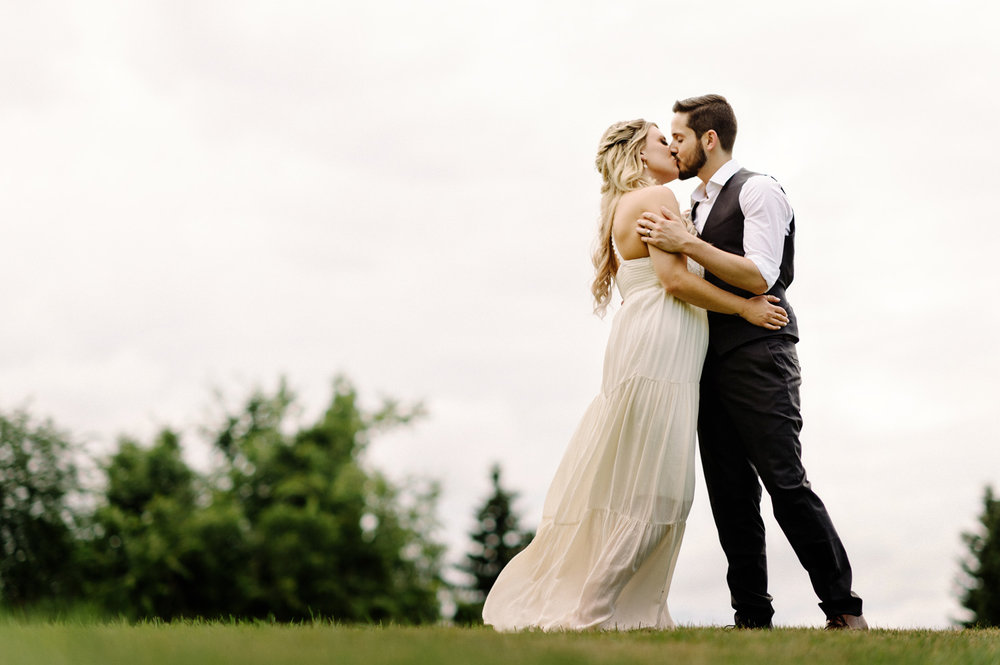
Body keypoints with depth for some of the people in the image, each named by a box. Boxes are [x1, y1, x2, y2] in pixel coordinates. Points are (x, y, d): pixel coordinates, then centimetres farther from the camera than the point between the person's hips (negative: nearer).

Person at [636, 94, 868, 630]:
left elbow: (760, 276, -15)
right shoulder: (694, 207, 22)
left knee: (785, 483, -12)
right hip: (711, 361, 8)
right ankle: (752, 617, 5)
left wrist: (685, 243, -18)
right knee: (730, 495, 3)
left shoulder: (758, 190, -3)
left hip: (757, 355, -8)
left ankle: (843, 610, -6)